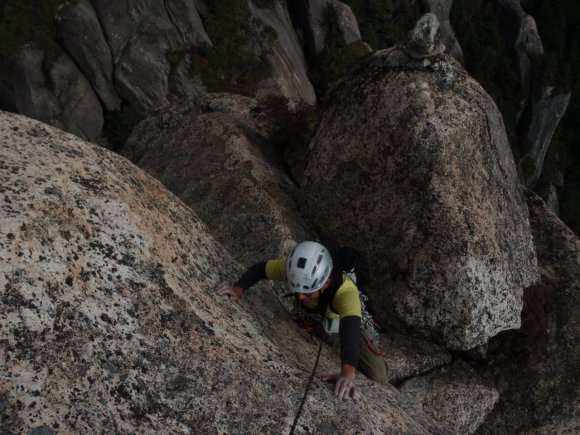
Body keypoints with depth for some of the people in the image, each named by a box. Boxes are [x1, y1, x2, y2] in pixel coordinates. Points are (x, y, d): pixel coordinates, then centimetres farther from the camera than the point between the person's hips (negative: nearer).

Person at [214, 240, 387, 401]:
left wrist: (348, 372, -79)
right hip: (311, 314, 4)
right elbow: (260, 268, -20)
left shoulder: (346, 290, -48)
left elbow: (350, 330, -62)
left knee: (376, 377, -8)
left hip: (346, 319, -3)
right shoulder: (294, 269, -35)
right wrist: (238, 289, -38)